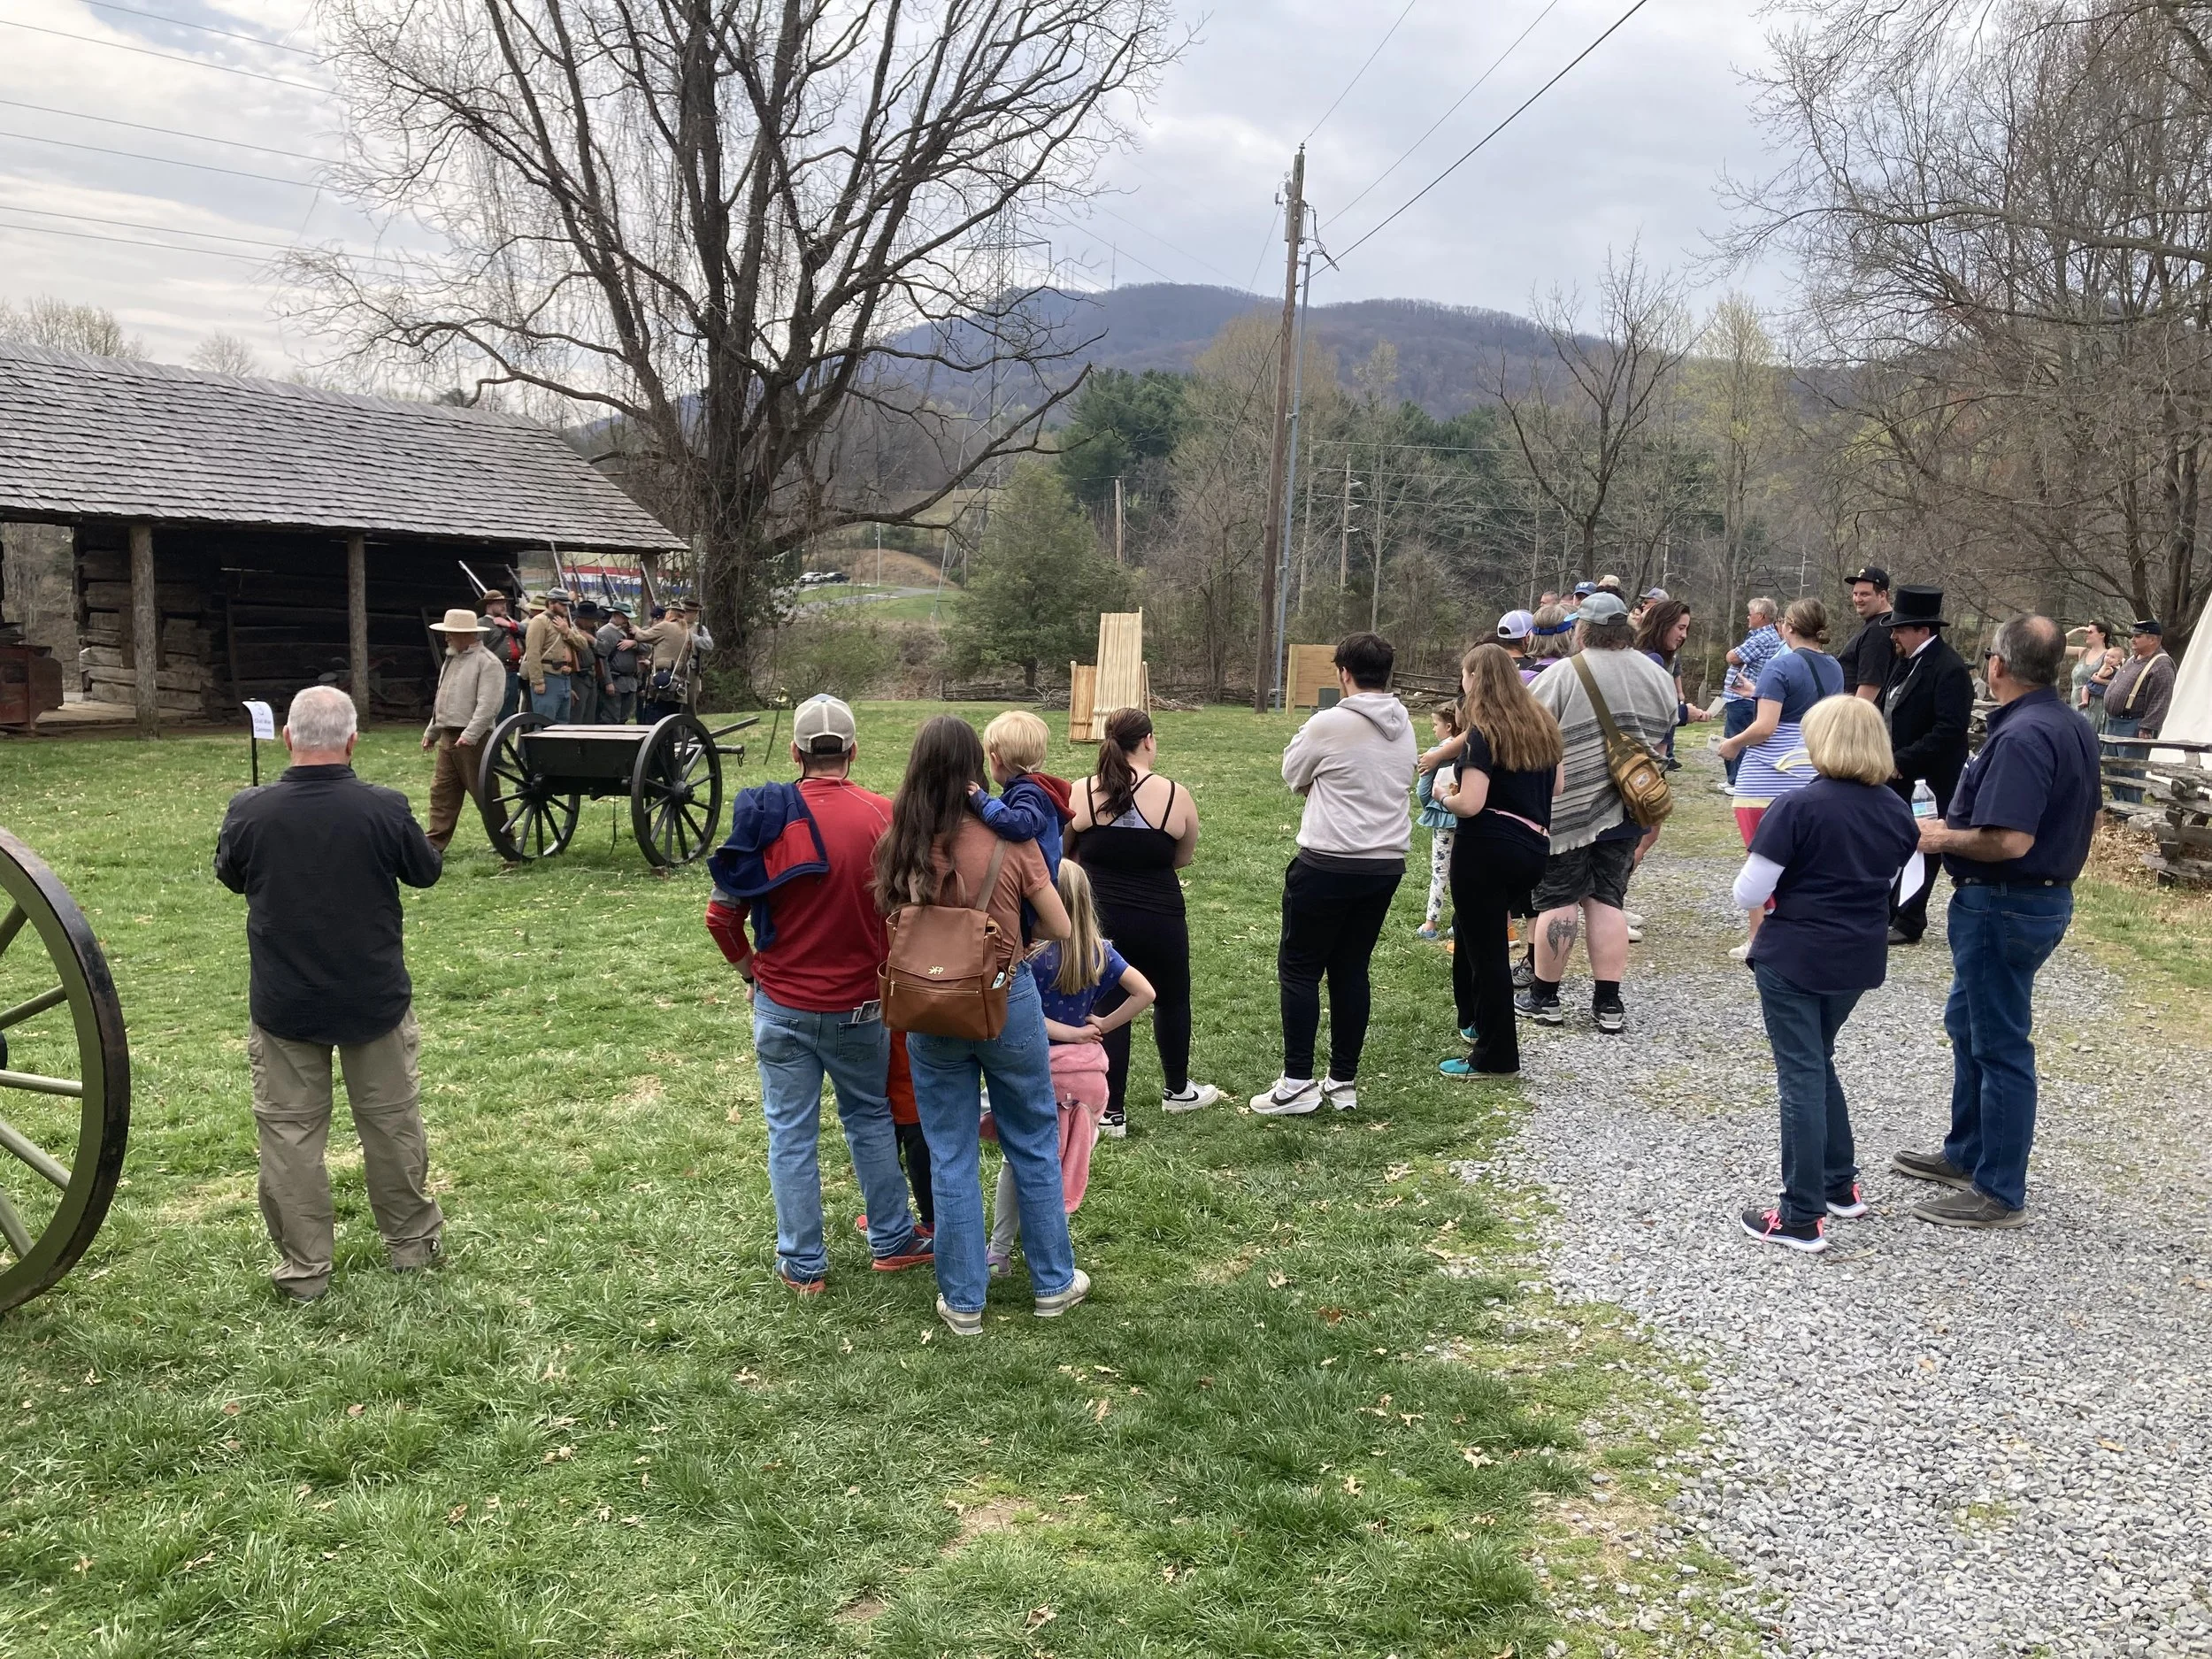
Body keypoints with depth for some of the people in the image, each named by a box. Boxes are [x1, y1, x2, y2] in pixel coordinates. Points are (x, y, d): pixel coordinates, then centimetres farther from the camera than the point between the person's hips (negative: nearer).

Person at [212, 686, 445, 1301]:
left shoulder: (250, 811, -13)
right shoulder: (385, 809, -17)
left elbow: (230, 876, 7)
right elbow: (426, 871, 1)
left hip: (283, 1003, 0)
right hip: (375, 999, 0)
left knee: (289, 1130, 12)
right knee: (391, 1119, 16)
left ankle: (303, 1268, 18)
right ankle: (411, 1242, 31)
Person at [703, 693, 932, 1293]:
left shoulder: (765, 815, -10)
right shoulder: (882, 817, -13)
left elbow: (723, 914, -8)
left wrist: (749, 971, 8)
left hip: (782, 1006, 0)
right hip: (860, 1005, 0)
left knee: (791, 1134, 11)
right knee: (870, 1118, 20)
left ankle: (803, 1265, 19)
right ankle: (892, 1241, 30)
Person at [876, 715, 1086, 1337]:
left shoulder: (898, 848, -10)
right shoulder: (1012, 842, -15)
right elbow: (1060, 930, -7)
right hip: (1009, 1005, -1)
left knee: (951, 1157, 13)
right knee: (1035, 1145, 16)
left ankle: (962, 1300, 22)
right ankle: (1053, 1283, 29)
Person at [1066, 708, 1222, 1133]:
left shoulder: (1082, 794, -7)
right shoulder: (1175, 796, -9)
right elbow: (1183, 858, 3)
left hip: (1098, 918, 0)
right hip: (1158, 920, 0)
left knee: (1107, 1010, 11)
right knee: (1171, 1000, 22)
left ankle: (1111, 1112, 13)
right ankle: (1177, 1090, 40)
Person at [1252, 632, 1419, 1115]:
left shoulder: (1329, 724, -13)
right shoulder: (1404, 727, 6)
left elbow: (1293, 775, 1)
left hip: (1329, 864, -6)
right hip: (1388, 864, 6)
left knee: (1299, 968, 4)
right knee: (1351, 969, 14)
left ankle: (1297, 1084, 3)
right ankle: (1344, 1080, 17)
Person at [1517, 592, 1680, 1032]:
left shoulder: (1563, 674, -11)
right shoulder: (1658, 676, 7)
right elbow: (1659, 740, 16)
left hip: (1569, 808, -5)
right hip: (1627, 809, 5)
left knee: (1556, 900, 4)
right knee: (1608, 901, 9)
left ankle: (1543, 997, 11)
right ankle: (1608, 1004, 8)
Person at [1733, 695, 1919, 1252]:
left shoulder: (1798, 808, -17)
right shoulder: (1897, 811, 3)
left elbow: (1749, 895, -16)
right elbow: (1888, 885, 16)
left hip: (1793, 960, -6)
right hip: (1859, 959, 6)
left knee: (1801, 1076, 0)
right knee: (1818, 1061, 23)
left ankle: (1802, 1218, 4)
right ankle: (1841, 1185, 29)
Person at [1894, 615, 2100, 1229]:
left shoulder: (2021, 736, -24)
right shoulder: (2074, 729, 8)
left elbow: (2010, 840, -31)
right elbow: (2086, 820, 18)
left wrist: (1945, 838, -14)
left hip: (2002, 904, -10)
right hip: (2048, 895, 10)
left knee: (2000, 1045, -1)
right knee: (1968, 1023, 22)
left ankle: (2000, 1193, 9)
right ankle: (1966, 1154, 35)